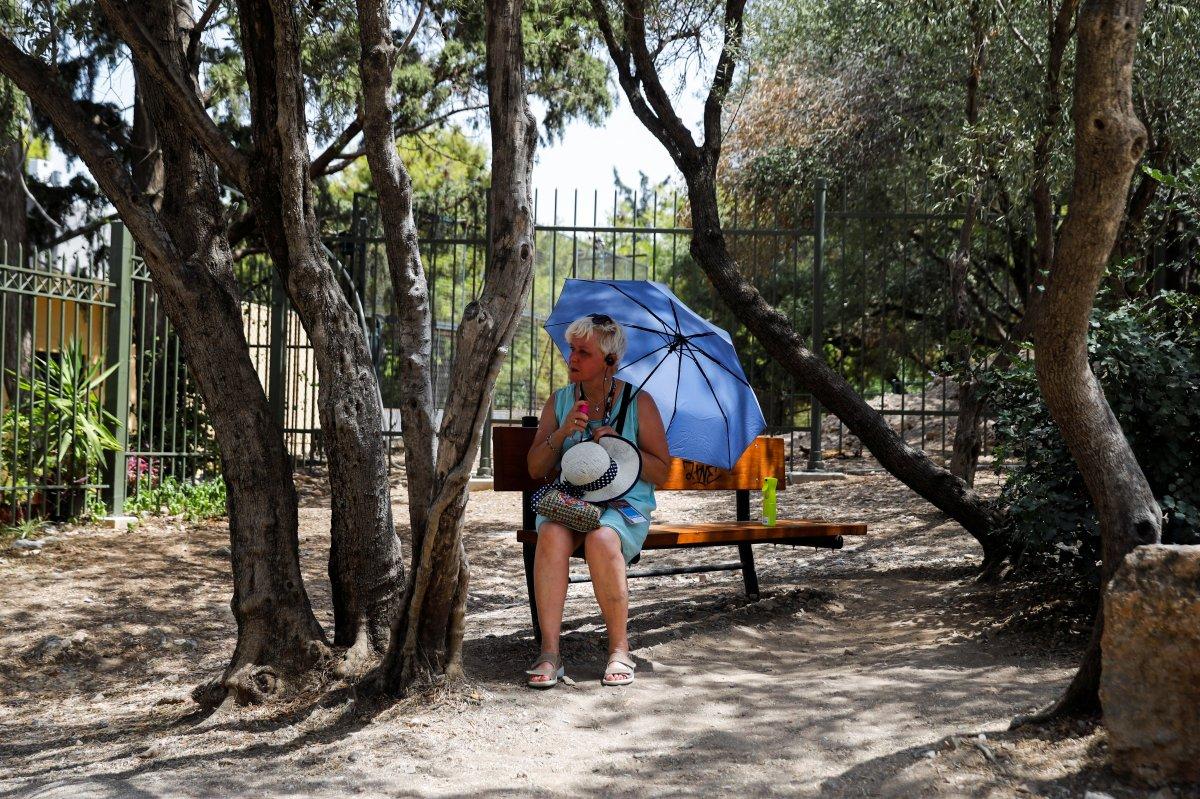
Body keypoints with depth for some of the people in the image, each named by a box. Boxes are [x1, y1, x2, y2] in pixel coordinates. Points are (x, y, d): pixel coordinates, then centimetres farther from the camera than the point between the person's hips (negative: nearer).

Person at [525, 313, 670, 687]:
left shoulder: (638, 403, 3)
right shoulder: (559, 401, 12)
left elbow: (660, 473, 2)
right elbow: (535, 470, 9)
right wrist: (562, 433, -8)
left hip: (624, 503, -2)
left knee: (602, 538, -36)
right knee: (551, 534, -33)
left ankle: (619, 649, -22)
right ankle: (549, 650, -32)